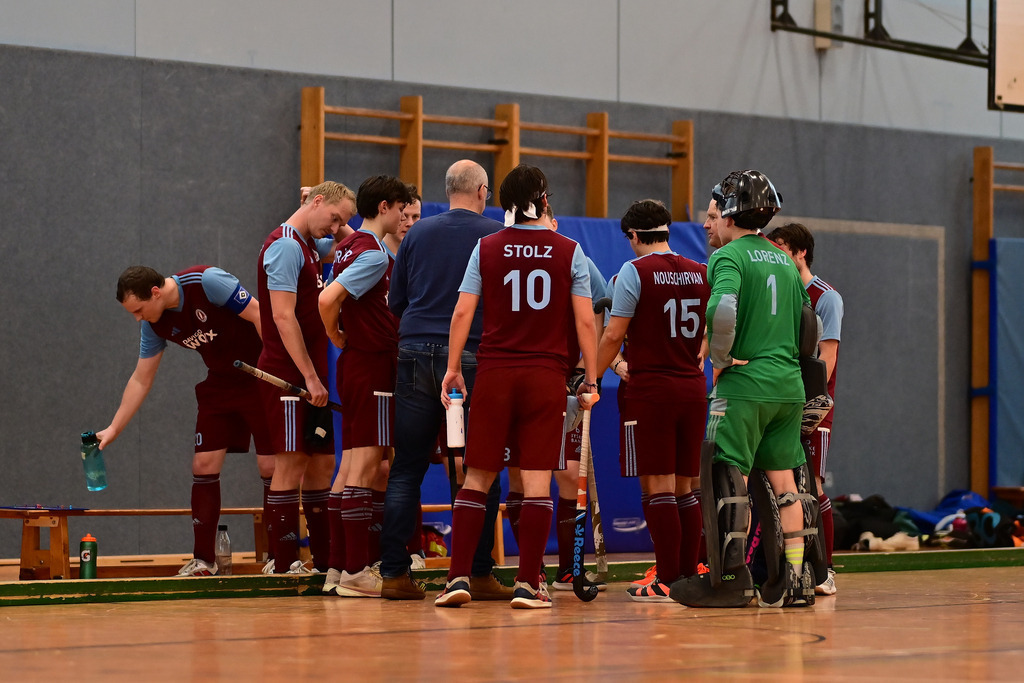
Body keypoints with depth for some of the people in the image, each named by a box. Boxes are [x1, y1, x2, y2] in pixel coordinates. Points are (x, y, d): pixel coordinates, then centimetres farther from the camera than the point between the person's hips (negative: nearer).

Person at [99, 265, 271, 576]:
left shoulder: (207, 282, -24)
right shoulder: (155, 324, -3)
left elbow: (259, 315, -21)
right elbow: (141, 379, 6)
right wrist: (113, 429, 5)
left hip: (262, 378, -6)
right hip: (220, 383, 6)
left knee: (269, 465, -8)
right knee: (204, 463, -2)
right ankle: (203, 561, 5)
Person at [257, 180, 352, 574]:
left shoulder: (310, 247, 17)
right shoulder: (285, 246, -12)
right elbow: (283, 316, -19)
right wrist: (310, 377, -20)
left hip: (312, 376, 10)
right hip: (289, 376, -10)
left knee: (322, 463, 10)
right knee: (291, 462, -8)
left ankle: (325, 560, 14)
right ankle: (283, 564, -6)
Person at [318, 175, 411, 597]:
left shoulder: (350, 246, 13)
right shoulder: (374, 254, -14)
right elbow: (328, 300, -22)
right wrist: (338, 338, -9)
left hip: (355, 364, 9)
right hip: (373, 363, -9)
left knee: (351, 468, 11)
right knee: (366, 467, -8)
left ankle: (337, 568, 13)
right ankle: (357, 572, -8)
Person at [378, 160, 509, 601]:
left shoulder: (419, 233, 9)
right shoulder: (497, 236, -1)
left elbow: (395, 302, 14)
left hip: (416, 354, 3)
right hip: (472, 359, -3)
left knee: (406, 469, 6)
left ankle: (394, 573, 3)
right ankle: (480, 574, 2)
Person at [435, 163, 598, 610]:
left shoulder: (486, 249, 3)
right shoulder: (568, 252, 2)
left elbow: (462, 313, -1)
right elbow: (585, 321, 0)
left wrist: (453, 368, 5)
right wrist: (590, 379, 5)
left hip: (494, 372, 1)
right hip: (547, 376, -1)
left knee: (477, 477, 7)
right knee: (537, 480, 0)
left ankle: (459, 577, 0)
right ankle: (528, 585, -2)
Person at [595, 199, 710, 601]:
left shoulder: (635, 271, -7)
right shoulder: (700, 273, 10)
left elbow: (614, 335, -10)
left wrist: (592, 379, 1)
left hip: (650, 388, -6)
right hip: (692, 387, 6)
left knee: (657, 486, -5)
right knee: (684, 488, 11)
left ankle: (668, 580, -7)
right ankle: (689, 575, 11)